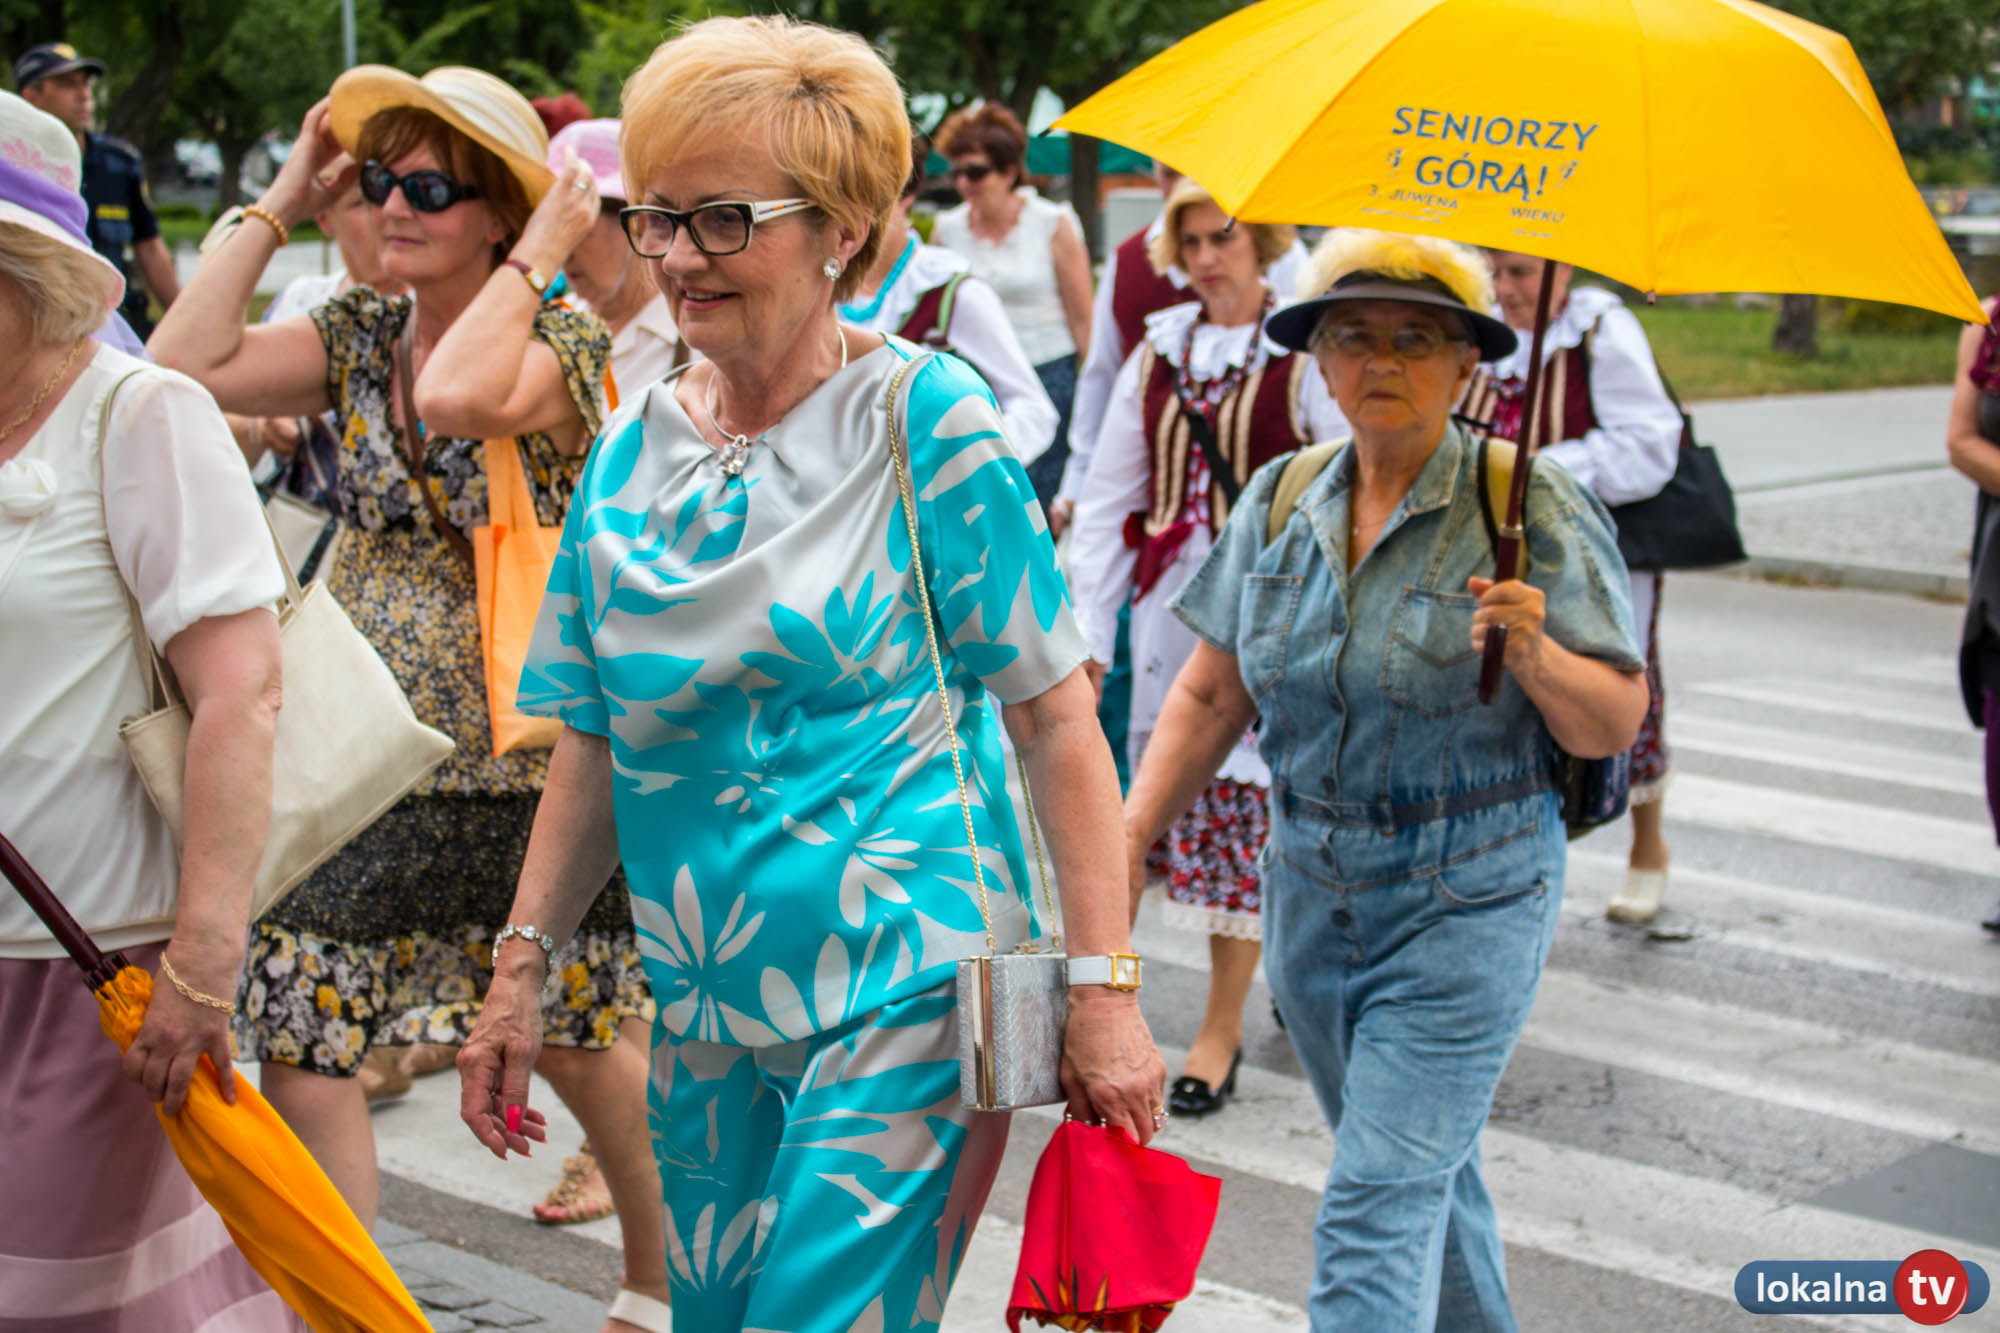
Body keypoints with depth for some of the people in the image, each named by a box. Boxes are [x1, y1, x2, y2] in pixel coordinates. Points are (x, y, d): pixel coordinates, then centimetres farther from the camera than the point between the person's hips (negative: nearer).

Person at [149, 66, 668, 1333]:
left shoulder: (560, 338, -10)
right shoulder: (355, 337, 6)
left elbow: (458, 394, -33)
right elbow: (183, 363, -9)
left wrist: (540, 253, -21)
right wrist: (280, 204, -3)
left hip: (521, 759, -5)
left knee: (575, 1037, 11)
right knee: (293, 1039, 2)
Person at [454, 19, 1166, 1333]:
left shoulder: (925, 420, -10)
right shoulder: (633, 451, 6)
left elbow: (1058, 718, -11)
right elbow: (595, 741, 13)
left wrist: (1105, 989, -15)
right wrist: (522, 966, 9)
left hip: (906, 996, -6)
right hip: (705, 1013, 6)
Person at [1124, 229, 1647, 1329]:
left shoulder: (1533, 509, -10)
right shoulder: (1279, 501, 3)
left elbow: (1615, 726, -9)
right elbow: (1210, 697, 9)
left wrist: (1535, 658, -28)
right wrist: (1128, 845, 4)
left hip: (1467, 906, -5)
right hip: (1311, 893, 5)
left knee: (1379, 1207, -9)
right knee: (1424, 1171, 21)